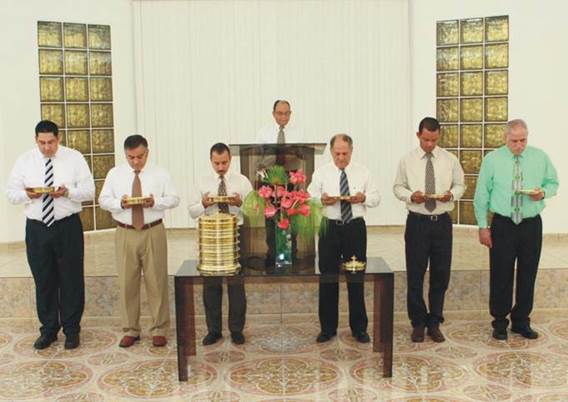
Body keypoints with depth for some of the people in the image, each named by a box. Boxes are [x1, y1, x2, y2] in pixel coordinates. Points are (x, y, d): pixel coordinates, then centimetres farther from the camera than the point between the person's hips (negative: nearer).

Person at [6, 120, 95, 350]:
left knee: (71, 279, 5)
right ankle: (48, 329, 24)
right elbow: (11, 192, 6)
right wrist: (27, 194, -16)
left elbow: (89, 191, -2)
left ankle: (71, 330, 19)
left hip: (68, 227, -2)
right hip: (36, 228, 2)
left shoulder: (75, 158, -1)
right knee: (43, 281, 9)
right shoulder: (24, 161, 5)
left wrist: (67, 192, -21)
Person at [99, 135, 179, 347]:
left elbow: (174, 199, 2)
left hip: (153, 232, -1)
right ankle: (130, 330, 18)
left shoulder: (160, 173, 3)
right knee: (127, 282, 5)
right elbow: (103, 200, 6)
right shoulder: (114, 174, 6)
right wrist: (119, 204, -15)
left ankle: (159, 330, 14)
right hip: (125, 234, 1)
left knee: (157, 281, 2)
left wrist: (155, 202, -17)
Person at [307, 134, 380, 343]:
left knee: (356, 279, 5)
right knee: (327, 279, 4)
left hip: (355, 228, 1)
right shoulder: (321, 173, 4)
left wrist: (364, 198, -15)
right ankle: (328, 328, 16)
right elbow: (310, 196, 0)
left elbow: (376, 198, 7)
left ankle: (359, 328, 18)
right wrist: (321, 199, -22)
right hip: (329, 228, 0)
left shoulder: (363, 172, 7)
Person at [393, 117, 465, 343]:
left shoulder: (450, 160, 5)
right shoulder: (407, 160, 2)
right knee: (415, 275, 3)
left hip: (442, 222, 1)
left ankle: (434, 322, 21)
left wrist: (451, 194, -11)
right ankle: (418, 323, 18)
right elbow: (398, 187, 7)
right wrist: (410, 195, -15)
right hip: (417, 222, -1)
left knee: (441, 275, 7)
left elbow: (460, 185, 12)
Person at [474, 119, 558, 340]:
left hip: (532, 225, 2)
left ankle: (521, 322, 24)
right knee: (500, 276, 3)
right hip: (502, 225, -2)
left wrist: (543, 193, -11)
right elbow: (481, 195, -2)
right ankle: (500, 322, 17)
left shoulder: (540, 157, 3)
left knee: (528, 275, 9)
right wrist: (483, 226, -4)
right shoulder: (492, 159, -4)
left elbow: (553, 183, 13)